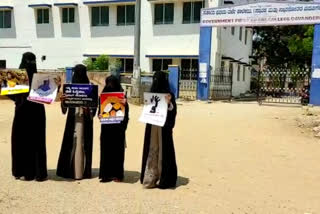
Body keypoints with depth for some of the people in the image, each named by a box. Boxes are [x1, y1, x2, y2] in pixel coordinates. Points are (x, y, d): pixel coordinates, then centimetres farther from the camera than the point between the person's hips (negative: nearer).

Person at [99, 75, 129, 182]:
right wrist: (100, 115, -11)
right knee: (105, 149, 5)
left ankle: (117, 174, 12)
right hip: (106, 126, 3)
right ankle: (106, 174, 13)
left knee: (117, 150, 2)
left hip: (118, 127, -3)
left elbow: (125, 113, -9)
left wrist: (125, 104, -28)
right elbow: (100, 109, 11)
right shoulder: (104, 95, 7)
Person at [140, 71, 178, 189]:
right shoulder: (152, 94, 10)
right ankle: (151, 178, 17)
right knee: (151, 150, 8)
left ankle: (164, 178, 10)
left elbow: (173, 112, -11)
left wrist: (169, 103, -27)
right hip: (151, 127, 5)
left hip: (163, 127, -5)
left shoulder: (169, 95, -5)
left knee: (163, 150, 1)